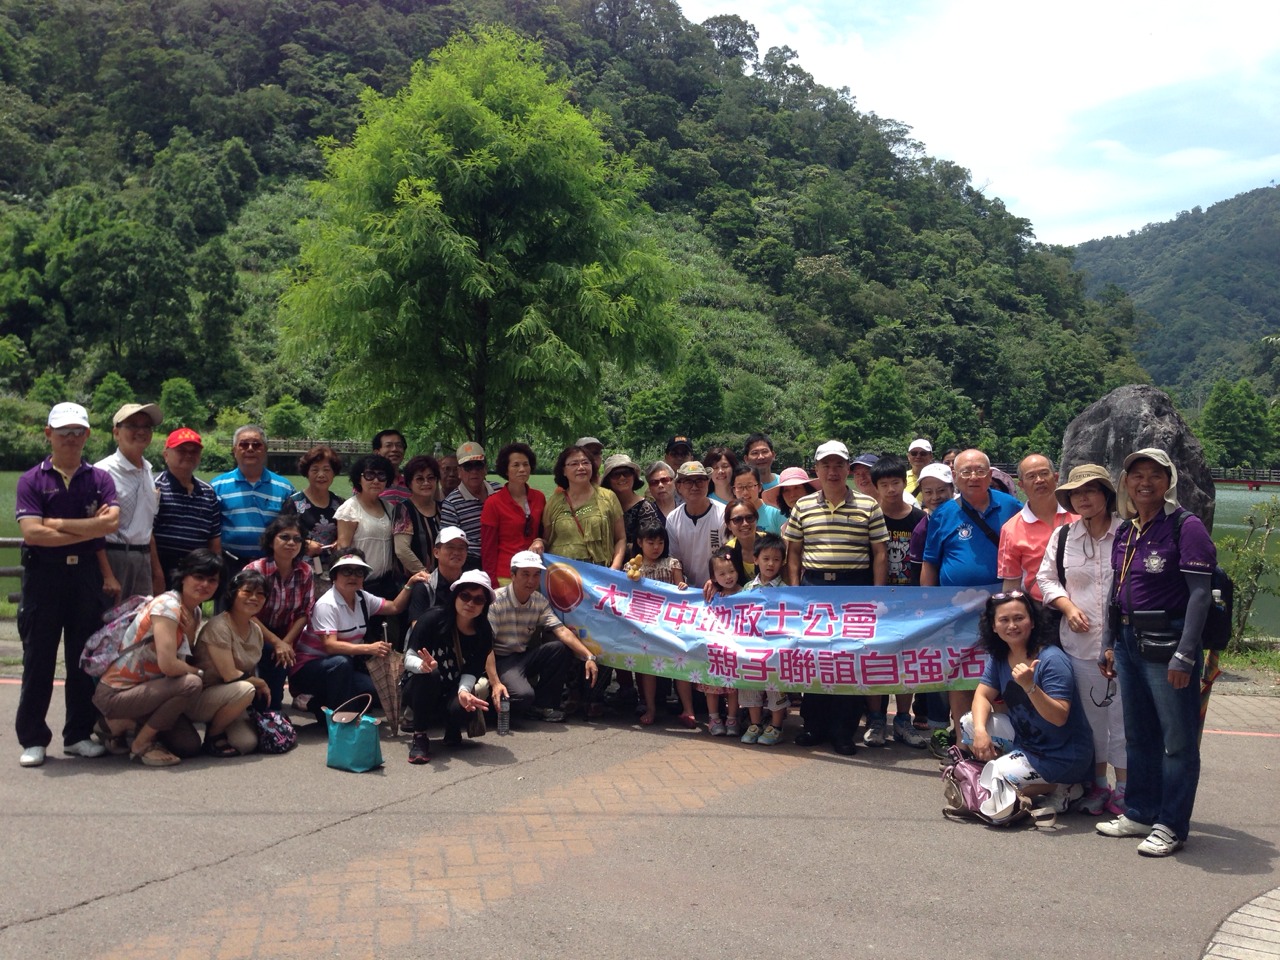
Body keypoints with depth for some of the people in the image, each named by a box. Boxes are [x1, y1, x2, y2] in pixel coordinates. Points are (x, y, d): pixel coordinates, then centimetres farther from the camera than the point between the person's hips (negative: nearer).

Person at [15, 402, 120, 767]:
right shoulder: (32, 480, 1)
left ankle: (79, 734, 18)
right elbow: (31, 532, -12)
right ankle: (33, 739, 13)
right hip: (43, 575, -2)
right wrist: (88, 529, -10)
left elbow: (111, 521, -10)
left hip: (86, 574, 2)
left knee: (85, 658, 7)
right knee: (38, 658, 4)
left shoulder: (99, 479, 7)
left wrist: (57, 523, -11)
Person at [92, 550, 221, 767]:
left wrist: (190, 631, -10)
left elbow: (186, 661, 7)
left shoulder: (194, 613, 8)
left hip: (142, 688, 9)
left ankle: (129, 725, 15)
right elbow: (168, 665, -29)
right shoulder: (167, 606, -20)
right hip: (114, 694, -9)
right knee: (191, 684, -28)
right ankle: (140, 745, -11)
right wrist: (200, 673, -12)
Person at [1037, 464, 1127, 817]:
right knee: (1091, 715, 13)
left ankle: (1123, 788, 14)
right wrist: (1068, 606, -2)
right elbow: (1047, 578, 13)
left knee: (1123, 715, 1)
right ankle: (1098, 784, 26)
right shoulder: (1062, 538, 7)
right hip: (1081, 641, 4)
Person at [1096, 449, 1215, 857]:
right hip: (1130, 642, 8)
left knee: (1178, 739, 2)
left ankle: (1171, 826, 11)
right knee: (1137, 734, 16)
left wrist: (1185, 654, -20)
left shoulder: (1185, 527, -11)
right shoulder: (1124, 533, 11)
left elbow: (1200, 593, -15)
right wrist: (1111, 644, 16)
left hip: (1168, 642, -8)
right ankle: (1139, 814, 28)